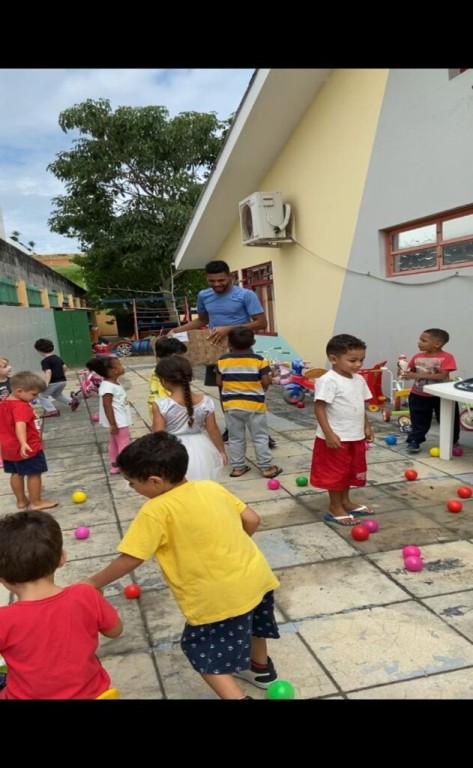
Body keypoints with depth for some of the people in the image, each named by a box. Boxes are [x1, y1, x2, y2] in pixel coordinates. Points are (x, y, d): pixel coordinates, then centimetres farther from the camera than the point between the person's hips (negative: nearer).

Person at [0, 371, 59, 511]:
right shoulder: (21, 406, -24)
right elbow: (20, 425, -39)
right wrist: (23, 443, -51)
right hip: (29, 448, -9)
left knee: (16, 473, 18)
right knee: (34, 474, 4)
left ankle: (21, 500, 30)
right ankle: (36, 502, 12)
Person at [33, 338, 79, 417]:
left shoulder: (45, 361, -12)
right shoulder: (58, 357, 12)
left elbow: (48, 372, -23)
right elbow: (64, 367, 18)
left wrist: (46, 384, -27)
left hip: (53, 382, -8)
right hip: (63, 381, 8)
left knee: (42, 396, 6)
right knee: (57, 395, 31)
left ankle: (51, 410, -7)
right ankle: (72, 401, 18)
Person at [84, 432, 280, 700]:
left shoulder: (156, 511, -16)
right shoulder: (211, 487, 2)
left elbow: (129, 559, -13)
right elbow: (252, 520, 6)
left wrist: (94, 583, 3)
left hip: (220, 597, -8)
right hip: (256, 576, 8)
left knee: (204, 652, 15)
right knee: (249, 621, 34)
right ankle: (262, 669, 57)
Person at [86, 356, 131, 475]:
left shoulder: (114, 383, 7)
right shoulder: (108, 386, -25)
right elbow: (107, 406, -26)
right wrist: (113, 424, -25)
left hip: (121, 420, 10)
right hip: (118, 422, -10)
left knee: (114, 443, 18)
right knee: (124, 444, 1)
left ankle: (115, 466, 30)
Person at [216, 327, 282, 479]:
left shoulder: (223, 360, -2)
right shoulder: (258, 360, -10)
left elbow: (219, 382, 5)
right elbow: (266, 382, -12)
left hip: (231, 404, 3)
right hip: (254, 404, -2)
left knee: (235, 438, 13)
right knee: (260, 437, 8)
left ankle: (238, 467, 19)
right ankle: (266, 467, 12)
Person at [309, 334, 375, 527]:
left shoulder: (359, 380, 7)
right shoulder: (328, 380, -19)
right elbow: (319, 407, -21)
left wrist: (367, 427, 14)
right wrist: (329, 434, -24)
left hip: (356, 437, 8)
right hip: (336, 438, -8)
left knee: (351, 470, 20)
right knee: (336, 473, 4)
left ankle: (345, 501, 36)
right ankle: (335, 508, 18)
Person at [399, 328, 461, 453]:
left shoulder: (446, 357, -17)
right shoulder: (417, 357, -2)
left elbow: (442, 376, -27)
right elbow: (411, 371, 10)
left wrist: (418, 376, -32)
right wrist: (404, 373, -16)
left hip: (442, 396, -2)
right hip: (419, 396, 2)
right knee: (419, 422, 8)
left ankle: (452, 442, 33)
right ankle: (414, 440, 18)